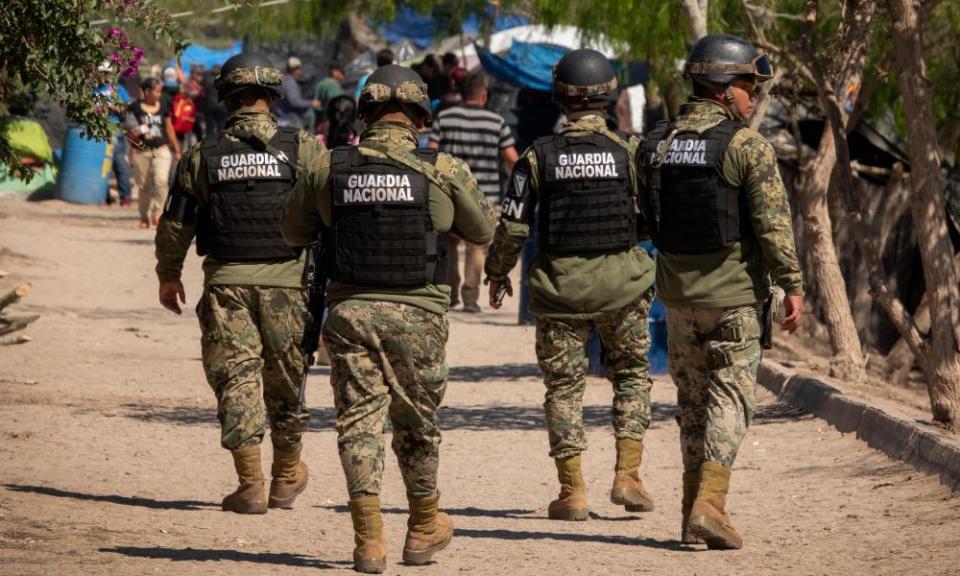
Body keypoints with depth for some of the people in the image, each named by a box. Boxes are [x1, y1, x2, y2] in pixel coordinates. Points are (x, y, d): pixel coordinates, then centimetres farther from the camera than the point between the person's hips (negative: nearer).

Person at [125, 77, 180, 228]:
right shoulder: (135, 108, -1)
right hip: (141, 151, -1)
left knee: (161, 180, -17)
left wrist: (177, 151, 18)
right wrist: (135, 133, -18)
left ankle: (157, 213, -7)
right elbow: (129, 134, 5)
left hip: (161, 150, 1)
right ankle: (144, 217, 17)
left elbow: (169, 131, 16)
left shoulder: (163, 108, 8)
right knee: (143, 185, 4)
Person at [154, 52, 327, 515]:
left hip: (226, 283, 0)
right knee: (285, 380, 13)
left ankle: (250, 485, -2)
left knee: (235, 379, 4)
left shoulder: (203, 156, 2)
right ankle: (286, 477, 24)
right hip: (286, 281, 0)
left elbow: (174, 225, 7)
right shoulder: (302, 149, -2)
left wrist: (168, 276, 22)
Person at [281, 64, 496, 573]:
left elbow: (294, 232, 13)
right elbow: (482, 230, 9)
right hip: (417, 316, 0)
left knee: (358, 422, 4)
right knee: (416, 424, 14)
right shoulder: (443, 172, -6)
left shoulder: (329, 168, -1)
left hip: (350, 310, 1)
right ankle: (424, 530, 28)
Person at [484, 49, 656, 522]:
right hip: (620, 283, 0)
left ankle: (572, 492, 6)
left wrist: (497, 272, 13)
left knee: (564, 385, 9)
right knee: (631, 374, 18)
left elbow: (512, 226, -4)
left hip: (559, 286, 0)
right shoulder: (628, 151, -6)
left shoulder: (539, 155, -5)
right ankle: (627, 474, 8)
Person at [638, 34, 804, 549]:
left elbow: (640, 220, 11)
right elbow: (773, 224, -14)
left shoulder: (656, 144, 5)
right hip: (734, 293, -5)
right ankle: (709, 504, -14)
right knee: (730, 398, -1)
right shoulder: (747, 146, -11)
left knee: (693, 400, 14)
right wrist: (792, 285, -8)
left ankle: (693, 509, 14)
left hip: (677, 292, 5)